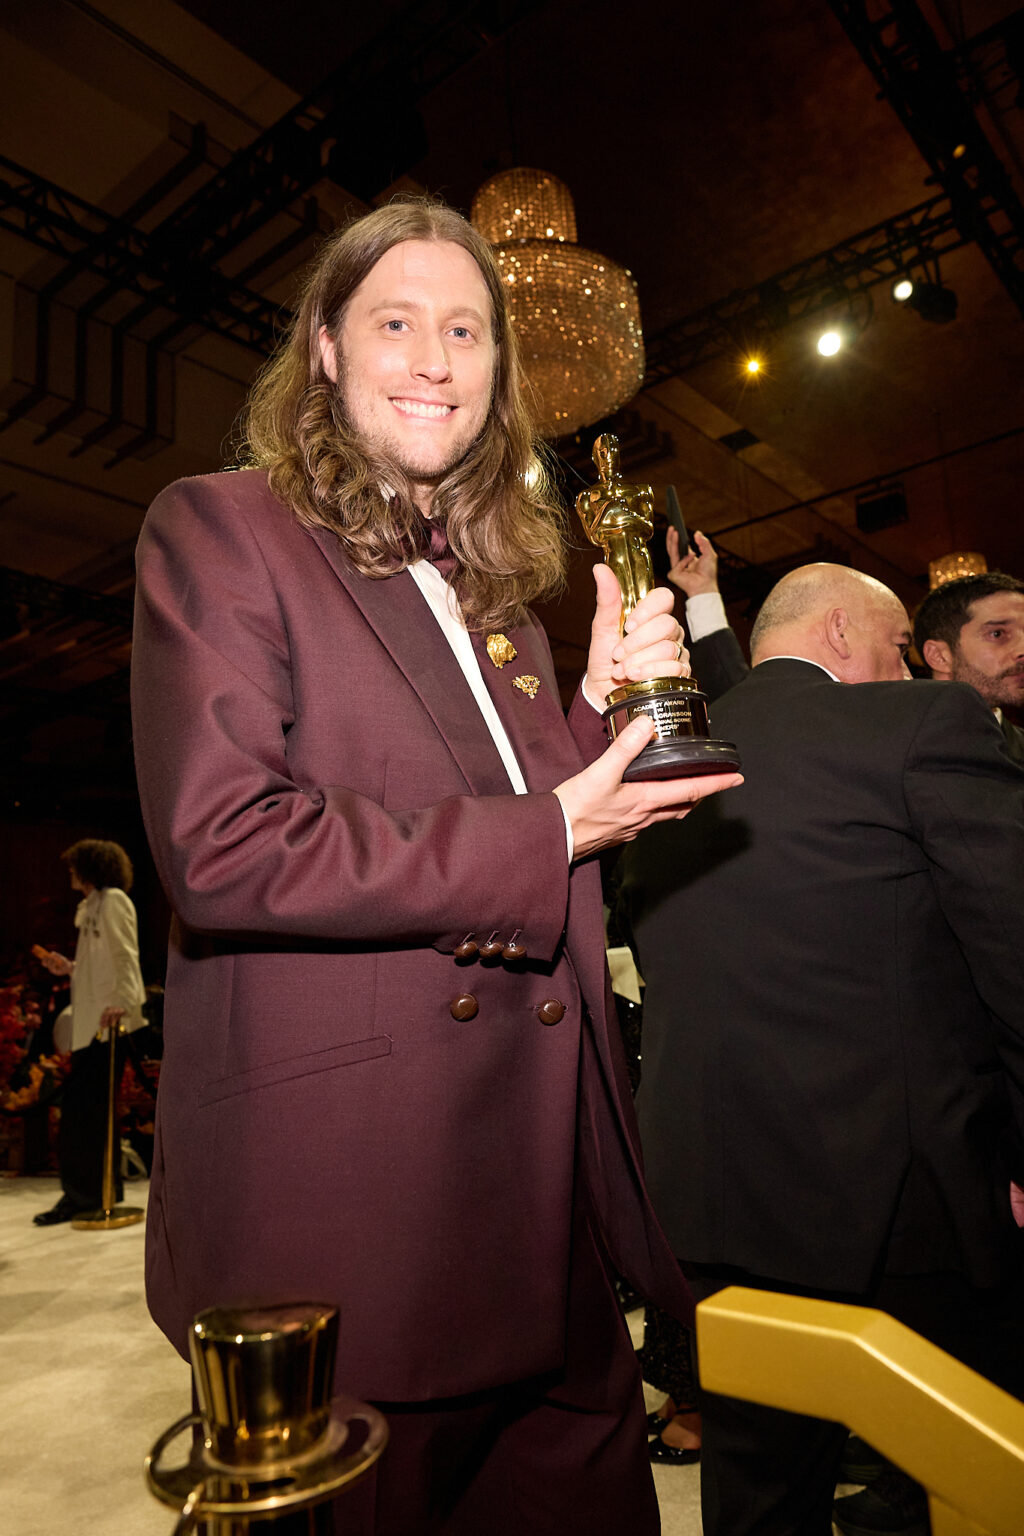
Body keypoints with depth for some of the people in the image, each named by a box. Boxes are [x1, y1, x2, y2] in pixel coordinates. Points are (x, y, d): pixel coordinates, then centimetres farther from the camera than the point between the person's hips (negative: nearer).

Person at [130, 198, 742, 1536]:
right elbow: (220, 844, -19)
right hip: (343, 1194, -6)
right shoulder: (220, 531, -5)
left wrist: (607, 707, 0)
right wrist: (544, 837, -15)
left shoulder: (498, 585, 15)